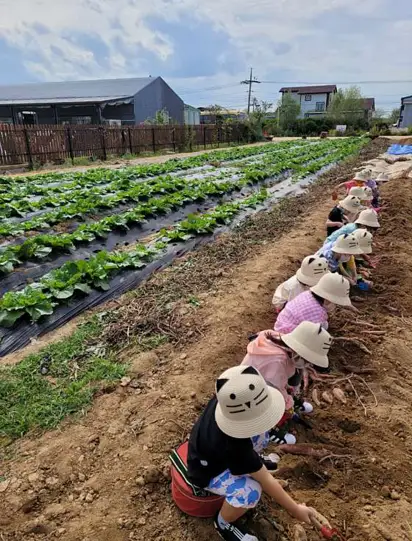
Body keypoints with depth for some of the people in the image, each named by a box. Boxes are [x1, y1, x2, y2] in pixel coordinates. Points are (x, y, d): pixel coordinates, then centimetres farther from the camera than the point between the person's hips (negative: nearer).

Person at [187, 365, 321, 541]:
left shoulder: (225, 401, -28)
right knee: (251, 491, -27)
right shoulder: (235, 446, -41)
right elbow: (265, 480, -27)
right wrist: (295, 509, -16)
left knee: (260, 434, -4)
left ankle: (250, 462, 25)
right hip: (207, 470, -7)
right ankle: (223, 523, 2)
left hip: (209, 447, 7)